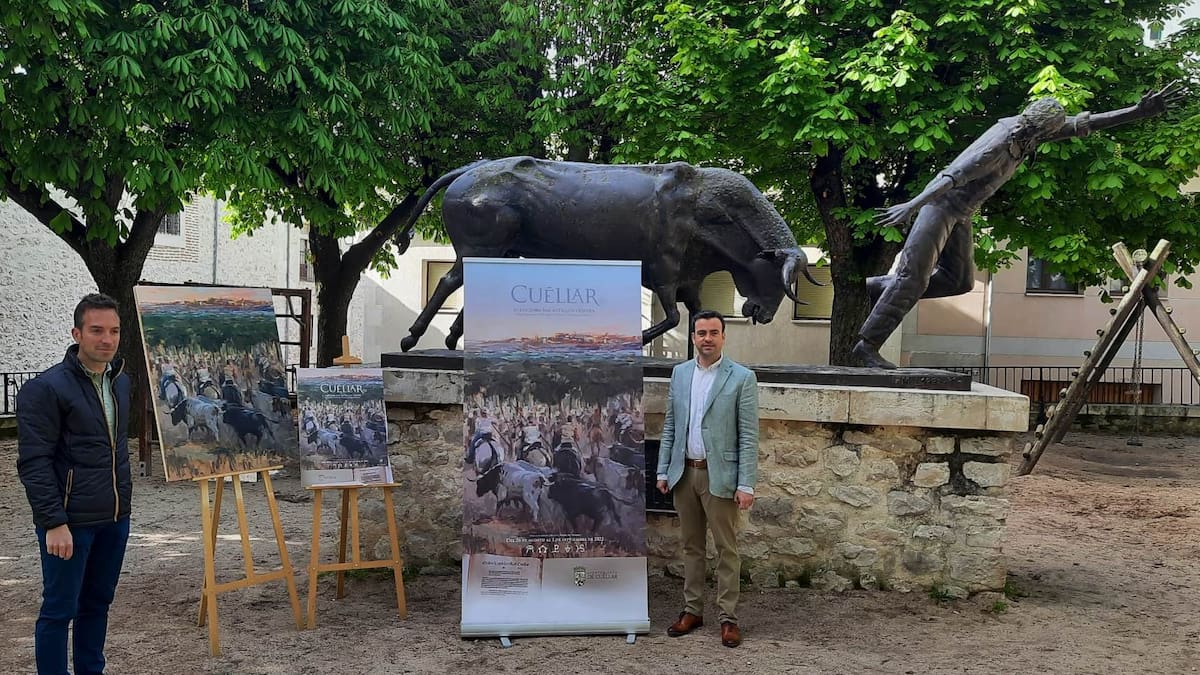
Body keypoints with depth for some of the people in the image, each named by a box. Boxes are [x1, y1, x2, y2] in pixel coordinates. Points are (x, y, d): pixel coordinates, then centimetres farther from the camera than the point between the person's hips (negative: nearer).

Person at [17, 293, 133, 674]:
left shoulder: (121, 382, 9)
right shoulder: (46, 389, -13)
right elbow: (34, 463, -15)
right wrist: (54, 522, -19)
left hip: (115, 520, 7)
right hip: (70, 522, -7)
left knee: (97, 603, 15)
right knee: (59, 610, 3)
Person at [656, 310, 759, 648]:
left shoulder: (742, 378, -6)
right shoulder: (679, 373, 8)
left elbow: (748, 435, -9)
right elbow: (670, 426, 12)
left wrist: (746, 484, -13)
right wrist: (663, 471, 7)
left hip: (719, 475, -4)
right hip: (684, 472, 4)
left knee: (726, 549, 2)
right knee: (691, 545, 13)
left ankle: (728, 617, 10)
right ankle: (692, 610, 23)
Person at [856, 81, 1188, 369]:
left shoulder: (1026, 129, 1)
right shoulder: (998, 147, -25)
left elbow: (1084, 124, 8)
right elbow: (951, 176, -31)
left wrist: (1138, 112, 8)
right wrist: (911, 206, -37)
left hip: (961, 214, 10)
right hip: (942, 203, -9)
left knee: (958, 281, 8)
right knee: (915, 276, -14)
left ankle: (877, 287, 13)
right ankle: (868, 344, -12)